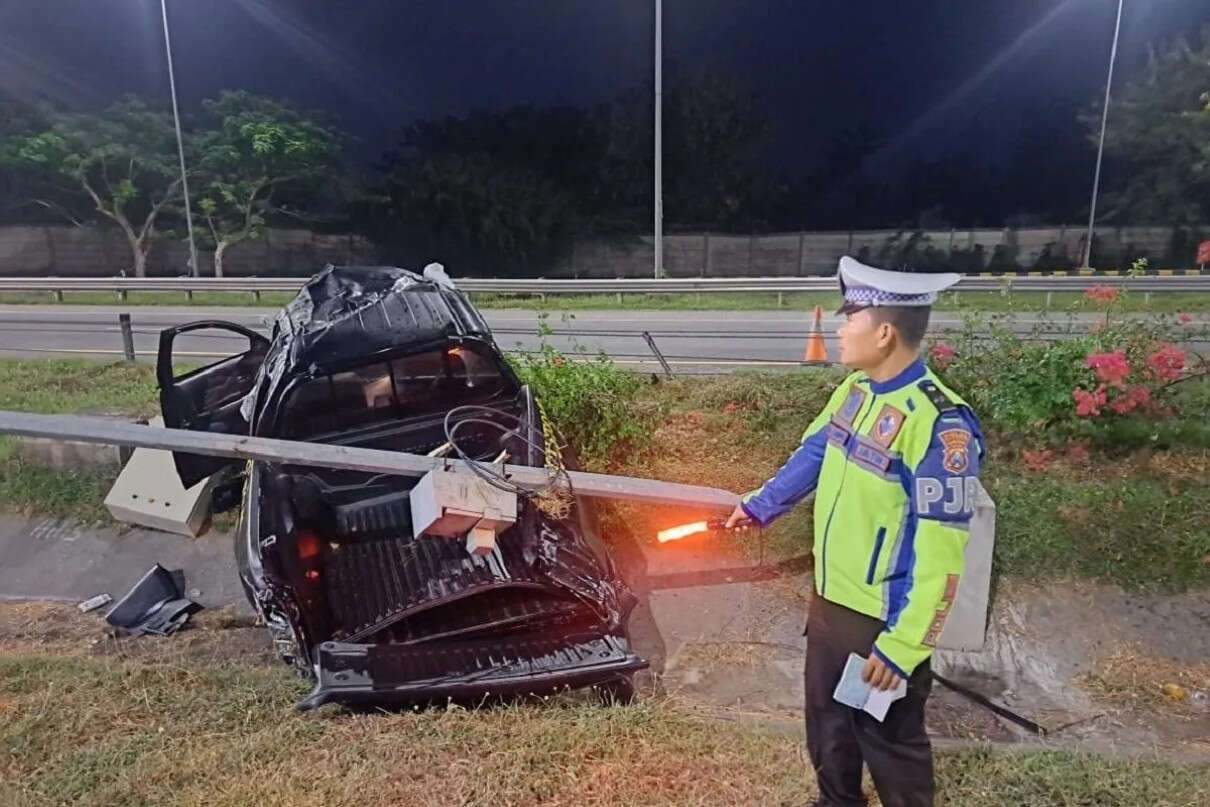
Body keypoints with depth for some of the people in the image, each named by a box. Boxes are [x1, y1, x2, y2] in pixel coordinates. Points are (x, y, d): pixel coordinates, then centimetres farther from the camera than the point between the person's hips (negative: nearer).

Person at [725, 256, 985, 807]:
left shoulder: (939, 425, -27)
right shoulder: (856, 390, -1)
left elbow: (939, 557, -25)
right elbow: (813, 454, 15)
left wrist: (903, 645, -22)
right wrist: (759, 506, 22)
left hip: (883, 621, -8)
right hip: (830, 599, 8)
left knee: (890, 741, 14)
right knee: (827, 721, 26)